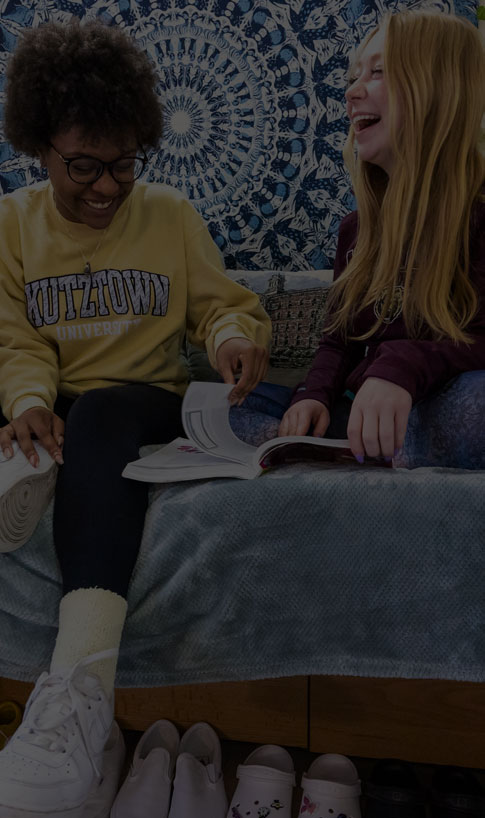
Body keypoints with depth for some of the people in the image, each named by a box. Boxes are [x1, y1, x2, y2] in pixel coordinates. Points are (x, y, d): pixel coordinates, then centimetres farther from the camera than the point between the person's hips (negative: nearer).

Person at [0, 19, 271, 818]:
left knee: (101, 415, -36)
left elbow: (221, 303, 9)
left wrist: (236, 335, -16)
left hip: (149, 401, -1)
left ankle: (78, 687, -51)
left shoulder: (171, 214, 10)